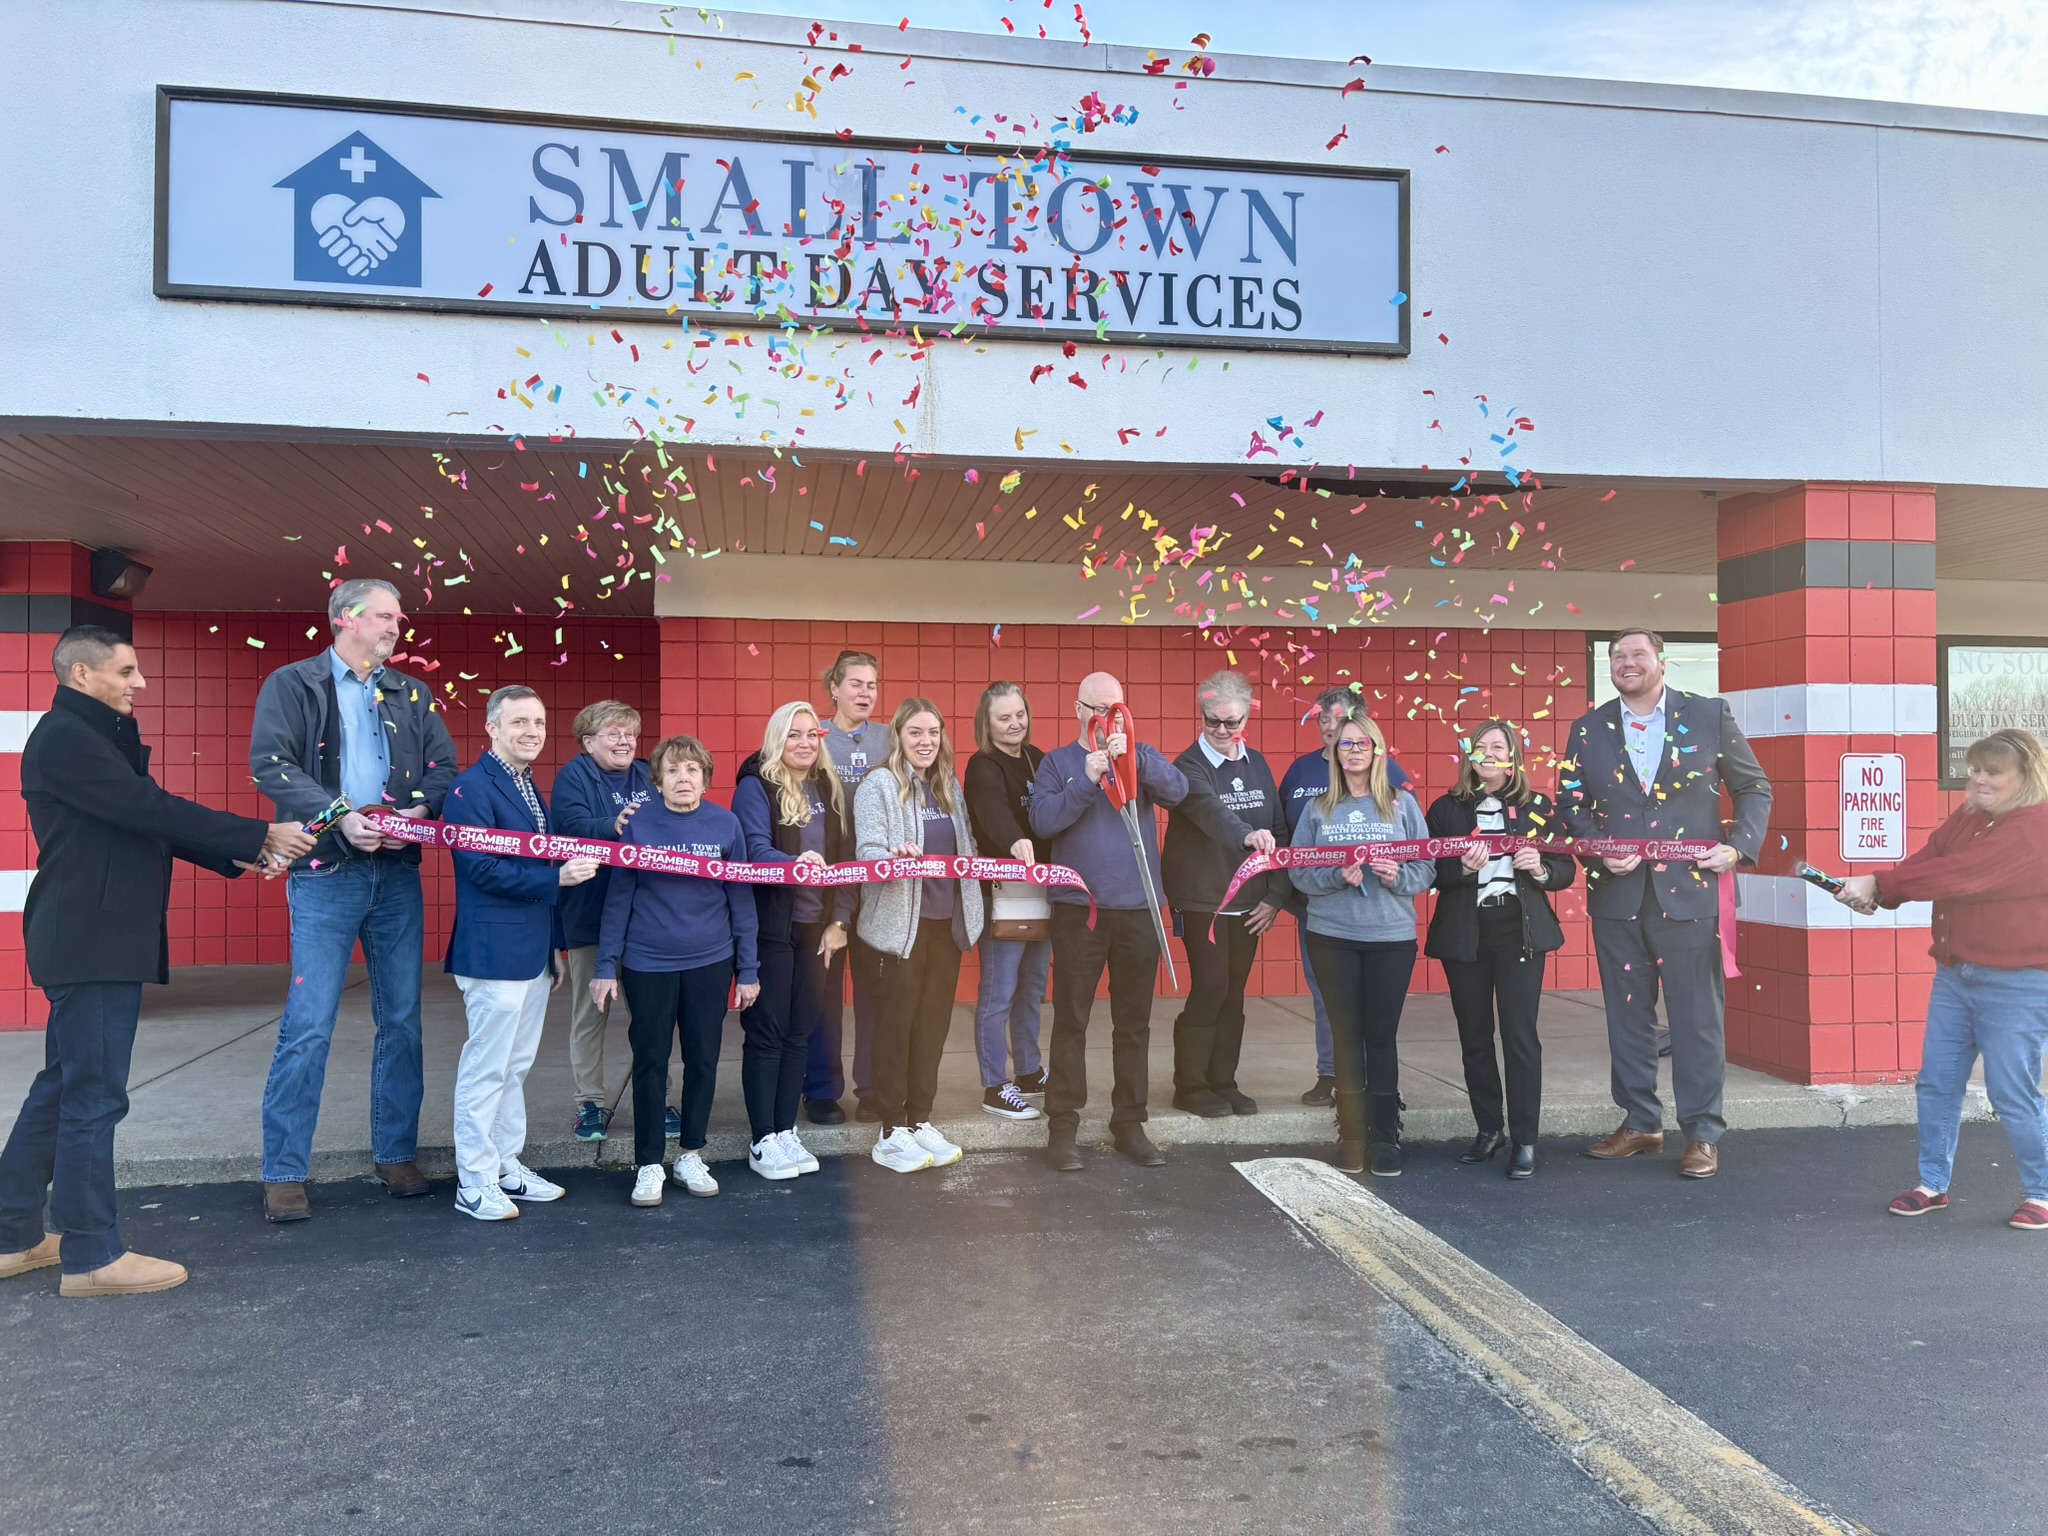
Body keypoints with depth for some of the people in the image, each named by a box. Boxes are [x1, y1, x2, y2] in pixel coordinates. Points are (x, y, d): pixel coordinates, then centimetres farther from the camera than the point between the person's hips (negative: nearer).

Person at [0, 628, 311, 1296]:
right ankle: (91, 1256, 3)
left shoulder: (97, 736, 19)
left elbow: (147, 820, 17)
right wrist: (261, 834, -20)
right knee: (93, 1097, -5)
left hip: (103, 940, 11)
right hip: (89, 944, -11)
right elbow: (151, 810, -22)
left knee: (62, 1087, 16)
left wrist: (245, 856, 7)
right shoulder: (64, 738, -14)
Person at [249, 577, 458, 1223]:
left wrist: (420, 808, -11)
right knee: (308, 1026, -5)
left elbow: (443, 766, 10)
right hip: (325, 873, -4)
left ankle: (396, 1153, 20)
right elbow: (270, 763, -8)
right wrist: (339, 817, -20)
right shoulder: (292, 685, 3)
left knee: (402, 1020, 8)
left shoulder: (411, 695, 15)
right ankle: (283, 1173, 6)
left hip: (397, 873, 4)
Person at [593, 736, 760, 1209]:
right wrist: (606, 966, -3)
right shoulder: (638, 823, -4)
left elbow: (740, 900, 3)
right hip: (648, 965, -1)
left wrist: (748, 970, 3)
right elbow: (619, 898, 0)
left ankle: (691, 1155, 27)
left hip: (710, 963, 2)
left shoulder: (726, 824, -2)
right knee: (649, 1063, 6)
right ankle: (648, 1165, 19)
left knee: (703, 1060, 11)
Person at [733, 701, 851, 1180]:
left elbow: (845, 857, 10)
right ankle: (762, 1141, 10)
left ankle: (786, 1132, 21)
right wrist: (795, 863, -40)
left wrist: (838, 921, 1)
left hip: (815, 929, 5)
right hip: (769, 929, -5)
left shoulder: (829, 790, 11)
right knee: (765, 1033, 1)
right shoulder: (756, 786, -6)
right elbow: (754, 848, -20)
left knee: (799, 1033, 10)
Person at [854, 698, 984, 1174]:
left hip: (948, 921, 6)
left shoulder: (949, 786, 14)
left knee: (934, 1021, 10)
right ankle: (891, 1133, 9)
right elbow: (868, 851, -16)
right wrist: (896, 857, -33)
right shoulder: (879, 784, -5)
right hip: (901, 922, -6)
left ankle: (920, 1120, 21)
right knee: (896, 1023, 0)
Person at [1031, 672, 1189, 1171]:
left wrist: (1134, 758, -23)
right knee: (1070, 1020, 1)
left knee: (1134, 1022, 9)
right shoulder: (1058, 763, 5)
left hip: (1138, 908, 2)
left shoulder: (1141, 757, 9)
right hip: (1078, 908, -2)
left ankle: (1129, 1123, 19)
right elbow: (1043, 821, -9)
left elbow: (1177, 791, -9)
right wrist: (1087, 779, -17)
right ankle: (1062, 1125, 10)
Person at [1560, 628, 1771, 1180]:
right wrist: (1599, 850, -7)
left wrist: (1739, 846, -7)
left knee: (1697, 1017, 1)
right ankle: (1639, 1123, 23)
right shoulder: (1588, 729, 7)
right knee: (1627, 1016, 10)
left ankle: (1703, 1134, 12)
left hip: (1689, 891, -2)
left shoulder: (1709, 716, 2)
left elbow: (1754, 788, 7)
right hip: (1616, 896, 3)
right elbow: (1570, 801, 9)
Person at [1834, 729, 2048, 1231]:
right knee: (1936, 1082, 9)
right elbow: (1927, 860, -2)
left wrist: (1878, 882, -25)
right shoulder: (1968, 814, 8)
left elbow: (1961, 874, -26)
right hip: (1955, 973, 7)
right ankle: (1933, 1184, 20)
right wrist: (1875, 894, -21)